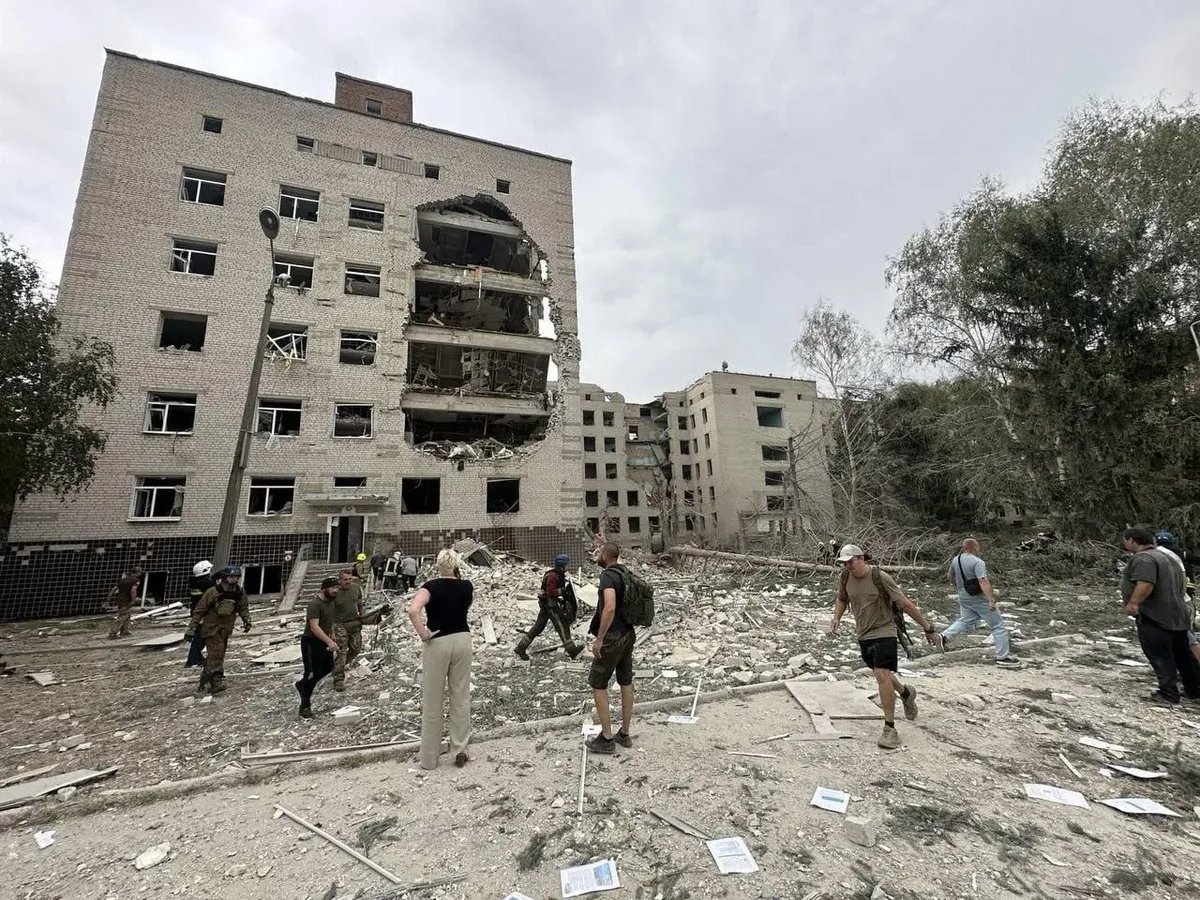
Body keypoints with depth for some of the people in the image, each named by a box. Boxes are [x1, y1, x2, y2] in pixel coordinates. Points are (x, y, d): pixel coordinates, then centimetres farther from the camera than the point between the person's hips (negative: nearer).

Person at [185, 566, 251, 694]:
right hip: (211, 627, -5)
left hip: (226, 630, 5)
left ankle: (205, 680, 28)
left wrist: (246, 620, -6)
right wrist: (191, 629, -10)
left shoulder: (240, 592, -3)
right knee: (215, 653, -17)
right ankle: (216, 682, -15)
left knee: (219, 655, 11)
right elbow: (199, 610, -10)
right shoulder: (213, 592, -17)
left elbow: (244, 607, 9)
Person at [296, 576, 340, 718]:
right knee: (312, 674, -3)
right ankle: (305, 707, 11)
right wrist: (329, 642, -36)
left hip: (324, 642, 9)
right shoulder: (314, 604, -22)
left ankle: (302, 684, 38)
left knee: (328, 667, 17)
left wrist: (332, 640, 19)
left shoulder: (330, 602, 6)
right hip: (311, 642, -9)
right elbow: (314, 627, -30)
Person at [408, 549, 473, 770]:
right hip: (462, 640, 3)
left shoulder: (432, 586, -11)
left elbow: (413, 611, -28)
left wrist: (423, 634, -16)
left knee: (432, 701, 10)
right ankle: (460, 750, 22)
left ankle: (429, 758, 22)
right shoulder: (466, 586, 0)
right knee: (461, 697, 14)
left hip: (438, 643, -3)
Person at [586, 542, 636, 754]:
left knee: (597, 684, 5)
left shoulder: (607, 575, -20)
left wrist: (599, 639, -24)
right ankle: (624, 734, 27)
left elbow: (610, 608, -31)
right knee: (626, 683, 15)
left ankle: (606, 738, 11)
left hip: (612, 637, -8)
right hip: (628, 634, 9)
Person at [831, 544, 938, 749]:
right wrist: (837, 618, 0)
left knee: (882, 675, -16)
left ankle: (890, 729, -5)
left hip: (884, 632, -6)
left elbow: (905, 603, -13)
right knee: (881, 675, 21)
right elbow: (841, 599, 15)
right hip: (863, 635, 6)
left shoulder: (880, 577, -19)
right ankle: (906, 692, 52)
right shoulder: (845, 578, -4)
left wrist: (926, 626, -8)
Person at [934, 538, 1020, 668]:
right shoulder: (977, 562, -18)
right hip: (979, 598, -7)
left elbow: (951, 578, 19)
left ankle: (943, 637, 2)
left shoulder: (955, 560, 5)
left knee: (965, 621, 18)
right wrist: (991, 600, -31)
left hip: (964, 598, 7)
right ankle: (1002, 657, 9)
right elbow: (983, 582, -29)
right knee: (999, 626, 6)